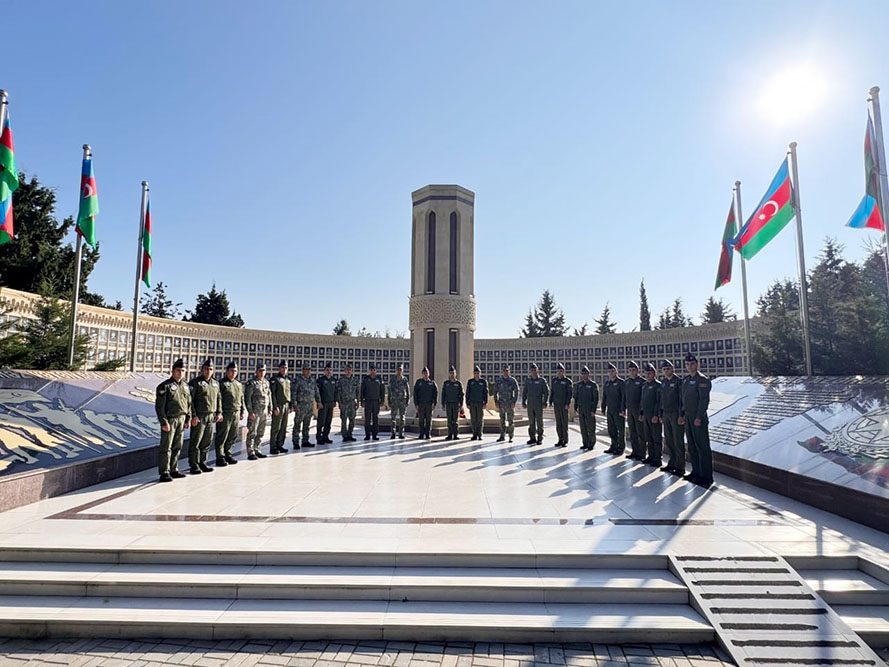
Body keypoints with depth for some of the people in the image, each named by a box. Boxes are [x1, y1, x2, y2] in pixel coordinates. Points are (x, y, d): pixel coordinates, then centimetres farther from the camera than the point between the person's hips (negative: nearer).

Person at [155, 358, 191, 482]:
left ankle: (174, 470, 22)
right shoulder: (165, 386, -9)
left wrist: (187, 419, 13)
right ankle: (164, 473, 2)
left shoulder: (185, 386, 13)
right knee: (166, 447, -3)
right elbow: (159, 406, -12)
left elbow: (189, 403, 18)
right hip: (170, 420, -7)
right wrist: (164, 422, -16)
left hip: (181, 420, 7)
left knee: (177, 447, 12)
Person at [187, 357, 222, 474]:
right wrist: (193, 415, -16)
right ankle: (194, 465, 6)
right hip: (199, 417, -6)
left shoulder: (216, 383, 15)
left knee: (207, 442, 12)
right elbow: (190, 400, -11)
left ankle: (202, 463, 22)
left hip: (211, 417, 6)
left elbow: (218, 398, 20)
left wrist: (219, 412, 11)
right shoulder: (195, 382, -6)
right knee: (195, 442, -2)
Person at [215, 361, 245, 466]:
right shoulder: (221, 383, -5)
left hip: (236, 414, 7)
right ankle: (220, 457, 5)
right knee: (222, 437, -2)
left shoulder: (239, 384, 18)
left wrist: (242, 411, 18)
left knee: (233, 436, 12)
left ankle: (227, 454, 24)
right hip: (225, 414, -7)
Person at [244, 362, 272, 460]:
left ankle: (257, 450, 20)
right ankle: (250, 453, 2)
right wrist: (250, 411, -16)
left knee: (261, 433, 11)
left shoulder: (266, 382, 13)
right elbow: (248, 398, -11)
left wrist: (270, 409, 14)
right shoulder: (251, 383, -7)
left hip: (264, 411, 6)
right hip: (255, 411, -6)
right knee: (252, 433, -3)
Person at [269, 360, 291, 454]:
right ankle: (273, 447, 1)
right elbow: (272, 394, -11)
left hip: (286, 405, 7)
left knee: (283, 428, 10)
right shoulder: (275, 379, -5)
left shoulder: (288, 380, 16)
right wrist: (275, 407, -17)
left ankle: (280, 445, 18)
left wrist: (290, 406, 16)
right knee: (276, 428, -4)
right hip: (278, 406, -7)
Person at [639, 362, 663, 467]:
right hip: (645, 416, 8)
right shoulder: (644, 385, 14)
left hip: (654, 416, -8)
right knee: (648, 438, 13)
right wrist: (640, 413, 16)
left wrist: (656, 415, -19)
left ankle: (657, 459, 5)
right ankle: (651, 456, 22)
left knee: (656, 438, -1)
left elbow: (659, 401, -15)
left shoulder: (657, 385, -9)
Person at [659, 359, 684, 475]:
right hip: (666, 414, 7)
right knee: (668, 441, 11)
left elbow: (682, 399, -12)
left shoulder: (678, 381, -9)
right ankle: (672, 463, 21)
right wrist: (661, 415, 15)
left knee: (678, 442, -2)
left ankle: (680, 467, 5)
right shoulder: (663, 382, 12)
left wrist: (681, 416, -16)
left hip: (676, 414, -7)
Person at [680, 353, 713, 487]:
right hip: (688, 418, 8)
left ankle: (706, 477, 3)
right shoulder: (685, 380, 13)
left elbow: (704, 400, -17)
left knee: (703, 448, -3)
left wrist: (699, 418, -20)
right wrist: (683, 415, 15)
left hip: (699, 419, -8)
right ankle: (696, 472, 24)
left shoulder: (702, 379, -12)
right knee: (692, 447, 14)